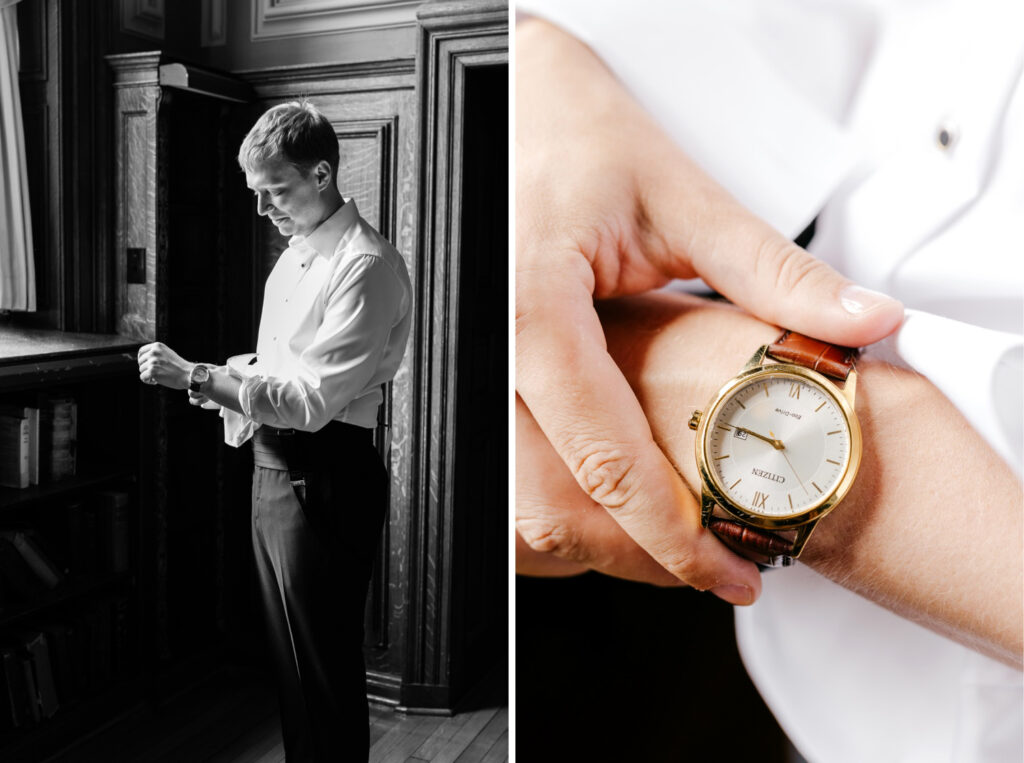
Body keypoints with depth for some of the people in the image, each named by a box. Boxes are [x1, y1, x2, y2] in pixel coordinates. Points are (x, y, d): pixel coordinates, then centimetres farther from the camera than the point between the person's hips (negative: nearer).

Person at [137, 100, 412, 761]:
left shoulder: (367, 267, -18)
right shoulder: (297, 255, 12)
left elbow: (313, 399, -24)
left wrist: (193, 376, -20)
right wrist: (227, 379, 3)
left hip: (324, 476, -9)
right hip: (277, 464, 9)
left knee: (325, 669, 4)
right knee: (288, 657, 22)